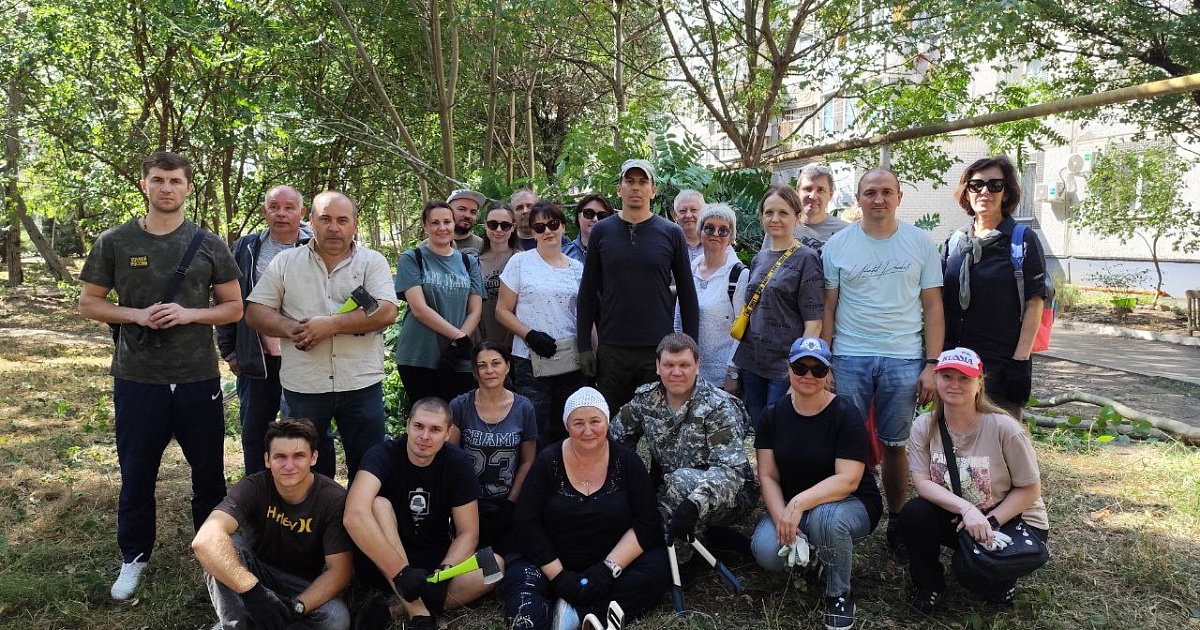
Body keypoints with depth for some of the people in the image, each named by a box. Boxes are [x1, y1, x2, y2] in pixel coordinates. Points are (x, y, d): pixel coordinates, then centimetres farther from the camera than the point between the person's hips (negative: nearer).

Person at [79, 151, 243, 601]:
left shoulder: (209, 244, 1)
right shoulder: (115, 241, 1)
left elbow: (234, 308, 3)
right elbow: (88, 303, 5)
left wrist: (189, 313, -15)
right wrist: (136, 315, -13)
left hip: (198, 379, 0)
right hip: (136, 380, 0)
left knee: (209, 471, 11)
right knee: (137, 474, 11)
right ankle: (134, 557, 30)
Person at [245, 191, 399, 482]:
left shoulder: (373, 261, 2)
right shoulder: (286, 262, 7)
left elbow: (386, 313, -12)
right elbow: (254, 312, 5)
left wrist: (331, 324, -17)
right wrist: (290, 329, -13)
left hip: (361, 384, -1)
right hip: (302, 386, 2)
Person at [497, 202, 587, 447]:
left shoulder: (577, 268, 10)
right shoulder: (520, 262, 2)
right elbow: (503, 311, 0)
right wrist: (529, 335, -15)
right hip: (531, 361, -3)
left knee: (568, 432, 7)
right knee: (535, 433, -3)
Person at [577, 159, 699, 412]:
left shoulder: (671, 233, 1)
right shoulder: (602, 231, 4)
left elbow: (687, 294, 4)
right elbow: (588, 292, 6)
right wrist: (584, 345, 1)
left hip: (659, 348, -1)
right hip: (611, 349, 1)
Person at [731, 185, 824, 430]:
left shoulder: (806, 258, -7)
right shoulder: (759, 258, 11)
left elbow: (813, 323, -11)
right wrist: (735, 365, 12)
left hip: (786, 366, -6)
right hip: (751, 364, 6)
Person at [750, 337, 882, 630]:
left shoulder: (846, 414, -14)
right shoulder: (773, 414, -2)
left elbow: (848, 480, -22)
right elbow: (768, 476, -4)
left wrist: (799, 503, -35)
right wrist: (783, 520, -21)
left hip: (851, 505, -3)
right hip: (789, 506, 4)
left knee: (825, 517, -38)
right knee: (766, 550, -26)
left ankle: (839, 594, -9)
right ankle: (810, 558, 12)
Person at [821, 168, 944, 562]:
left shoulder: (920, 243, 4)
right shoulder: (837, 245, 3)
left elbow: (933, 307, 4)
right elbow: (827, 309, 5)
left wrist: (932, 364, -3)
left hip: (904, 360, 0)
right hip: (850, 359, 0)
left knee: (895, 445, 8)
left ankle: (896, 524, 22)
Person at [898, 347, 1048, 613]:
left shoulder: (1004, 428, -20)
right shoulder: (924, 426, -11)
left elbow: (1030, 490, -12)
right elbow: (922, 482, -17)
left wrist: (990, 522, -21)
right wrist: (966, 508, -32)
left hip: (1012, 518, -3)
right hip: (956, 516, 3)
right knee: (913, 513, -26)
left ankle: (1000, 581, 11)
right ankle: (928, 585, 0)